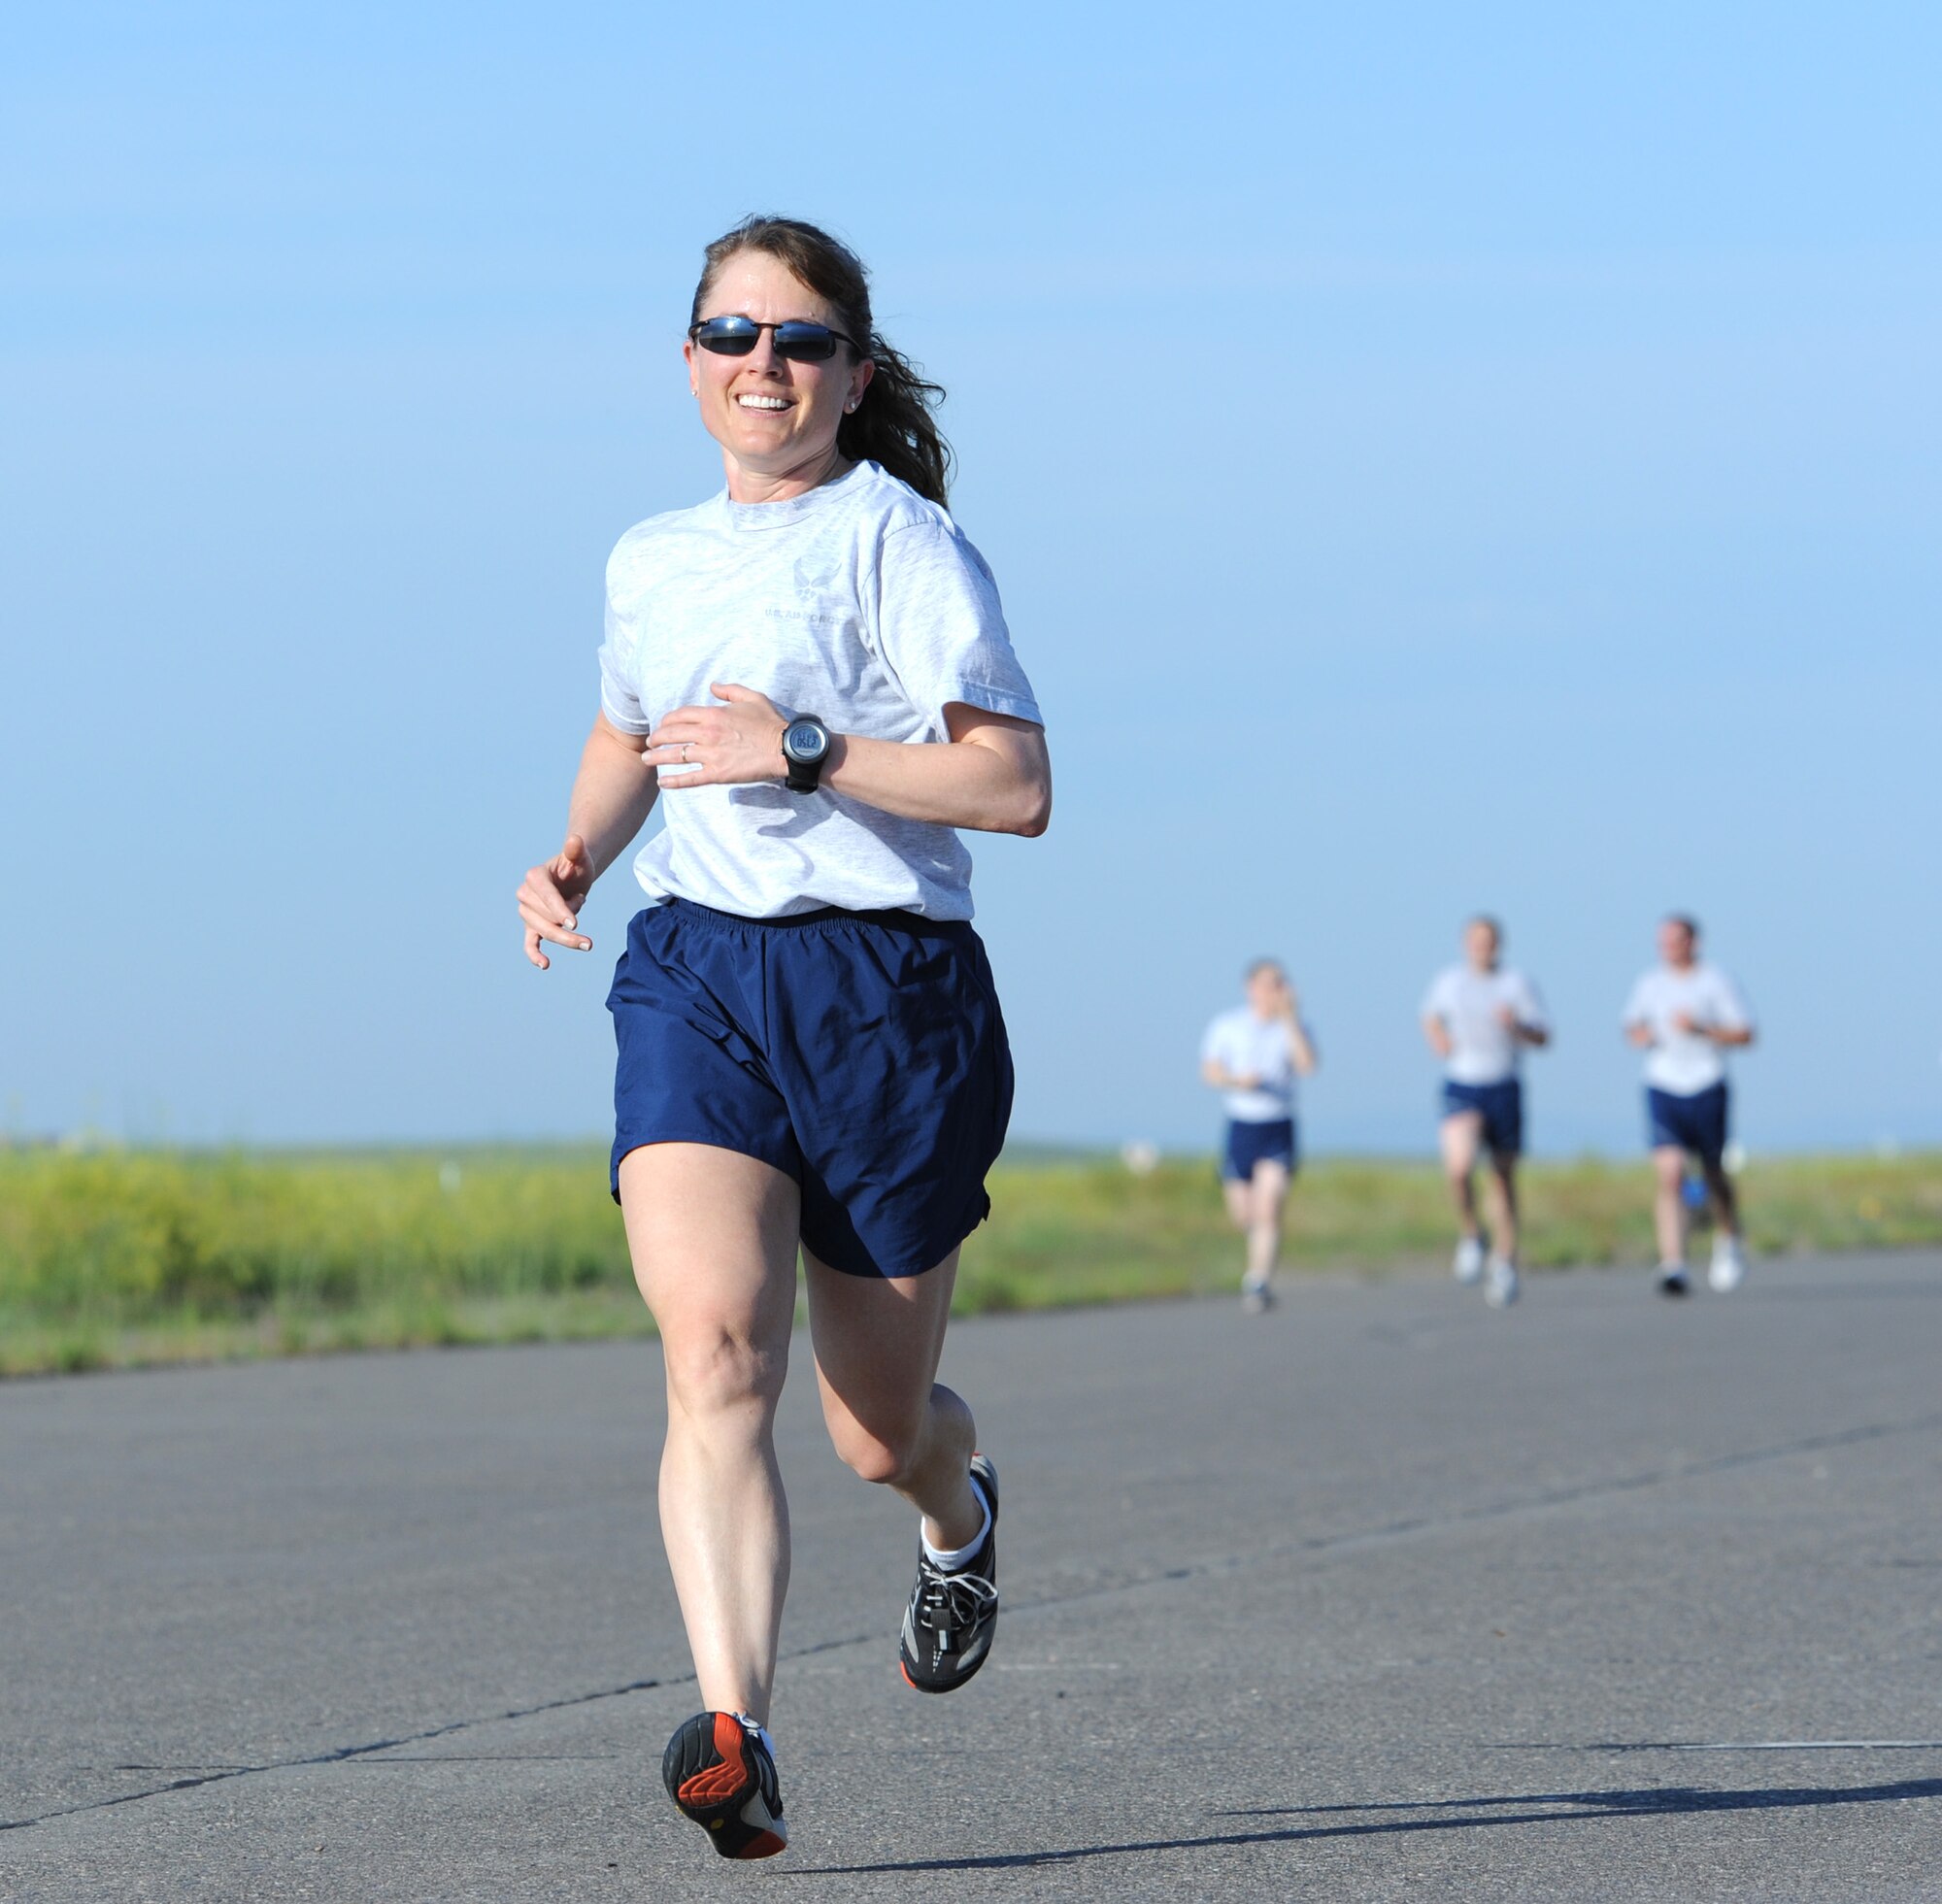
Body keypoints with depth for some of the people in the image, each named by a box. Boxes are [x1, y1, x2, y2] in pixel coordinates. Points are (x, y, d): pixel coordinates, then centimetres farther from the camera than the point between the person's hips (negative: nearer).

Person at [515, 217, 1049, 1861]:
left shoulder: (898, 540, -6)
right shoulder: (651, 560, 12)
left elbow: (1018, 787, -13)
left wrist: (804, 756, -21)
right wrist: (574, 860, 13)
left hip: (887, 987, -3)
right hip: (696, 977, 3)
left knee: (879, 1431, 9)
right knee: (714, 1350, -23)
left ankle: (961, 1512, 48)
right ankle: (735, 1737, -33)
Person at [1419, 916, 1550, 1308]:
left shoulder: (1517, 983, 0)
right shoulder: (1448, 981, 6)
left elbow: (1544, 1037, 0)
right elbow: (1432, 1015, 26)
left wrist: (1517, 1025, -20)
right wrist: (1437, 1037, 4)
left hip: (1504, 1089, 0)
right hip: (1461, 1087, 0)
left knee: (1503, 1178, 9)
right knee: (1459, 1165, -24)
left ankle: (1505, 1262, 22)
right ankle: (1470, 1236, 0)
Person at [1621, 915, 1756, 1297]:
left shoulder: (1715, 983, -2)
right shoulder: (1650, 984, 7)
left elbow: (1745, 1034, -3)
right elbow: (1633, 1024, 23)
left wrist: (1701, 1029, -17)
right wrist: (1640, 1034, -1)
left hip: (1706, 1089, -1)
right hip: (1662, 1090, 1)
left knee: (1714, 1174, 12)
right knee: (1669, 1173, -15)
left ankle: (1729, 1240, 43)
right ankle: (1672, 1265, -20)